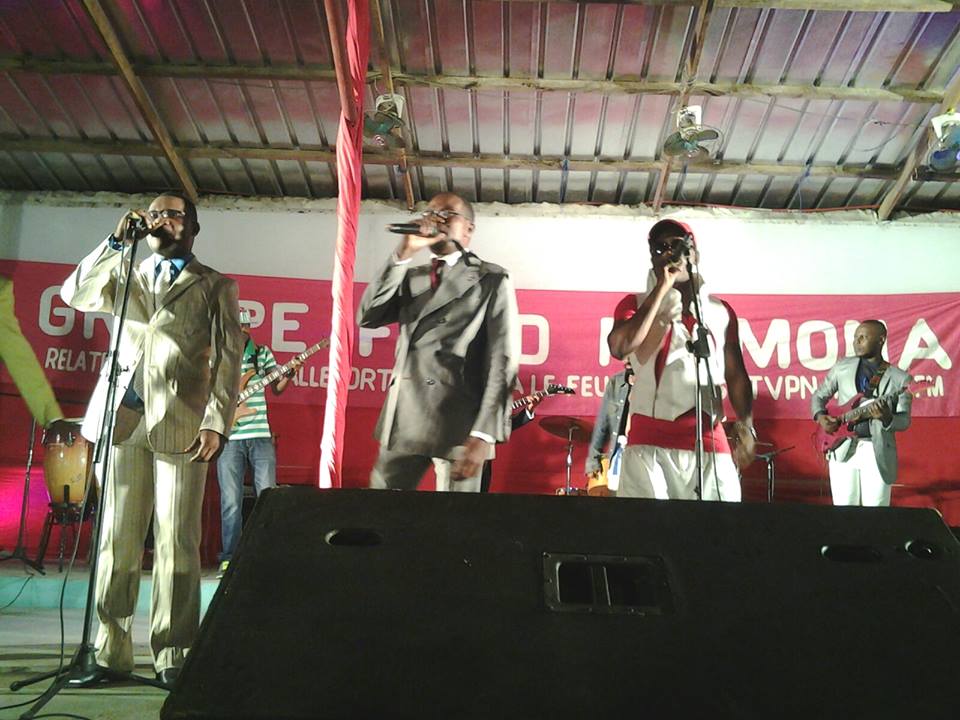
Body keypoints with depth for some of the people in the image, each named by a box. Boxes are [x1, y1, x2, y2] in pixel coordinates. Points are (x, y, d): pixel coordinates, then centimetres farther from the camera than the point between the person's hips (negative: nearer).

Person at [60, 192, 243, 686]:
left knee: (176, 544, -3)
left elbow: (229, 357, 1)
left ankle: (172, 657, 4)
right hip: (122, 419, 3)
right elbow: (73, 294, 5)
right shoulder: (125, 278, 22)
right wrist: (117, 242, 0)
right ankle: (110, 653, 12)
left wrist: (216, 422, -11)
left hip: (180, 423, -3)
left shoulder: (215, 286, 11)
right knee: (115, 541, 4)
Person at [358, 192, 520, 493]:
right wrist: (404, 253, -3)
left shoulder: (492, 280, 4)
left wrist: (483, 434, -15)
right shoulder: (411, 277, 20)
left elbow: (502, 359, -5)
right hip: (403, 419, 5)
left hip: (458, 423, -4)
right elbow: (367, 317, 5)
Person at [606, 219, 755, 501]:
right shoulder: (635, 304, 9)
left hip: (710, 441, 3)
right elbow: (619, 348, -11)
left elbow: (736, 374, 17)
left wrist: (745, 425, 0)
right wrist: (661, 290, -6)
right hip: (650, 441, -2)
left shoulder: (720, 311, 16)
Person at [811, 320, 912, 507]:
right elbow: (819, 395, 16)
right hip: (843, 448, 1)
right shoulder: (842, 367, 7)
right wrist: (820, 416, -4)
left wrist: (887, 418, -23)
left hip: (878, 452, -1)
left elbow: (904, 421, -1)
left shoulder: (900, 378, 1)